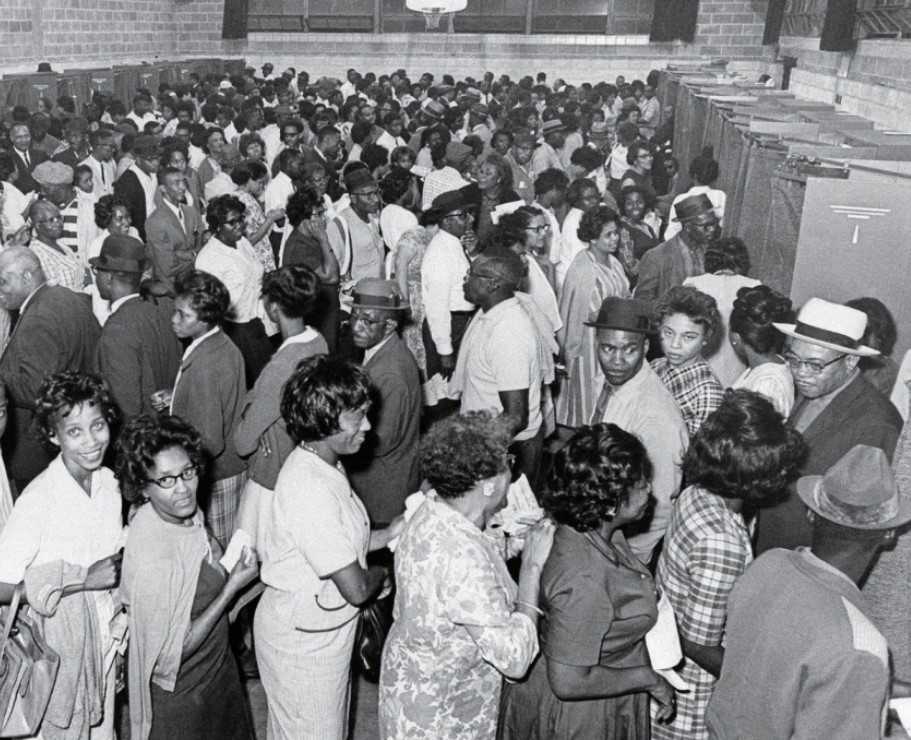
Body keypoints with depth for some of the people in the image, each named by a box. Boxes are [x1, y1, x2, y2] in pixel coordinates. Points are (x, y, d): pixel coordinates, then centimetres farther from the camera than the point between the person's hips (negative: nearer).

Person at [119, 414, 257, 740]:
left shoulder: (184, 513, -13)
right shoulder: (152, 561, -37)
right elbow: (170, 654, -28)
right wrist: (233, 587, -27)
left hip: (215, 666, 7)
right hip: (179, 696, -7)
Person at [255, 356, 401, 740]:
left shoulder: (322, 464, -1)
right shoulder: (311, 490, -32)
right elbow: (356, 588, -26)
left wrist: (386, 535, -3)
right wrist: (382, 572, -6)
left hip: (323, 631, 9)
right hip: (303, 640, -9)